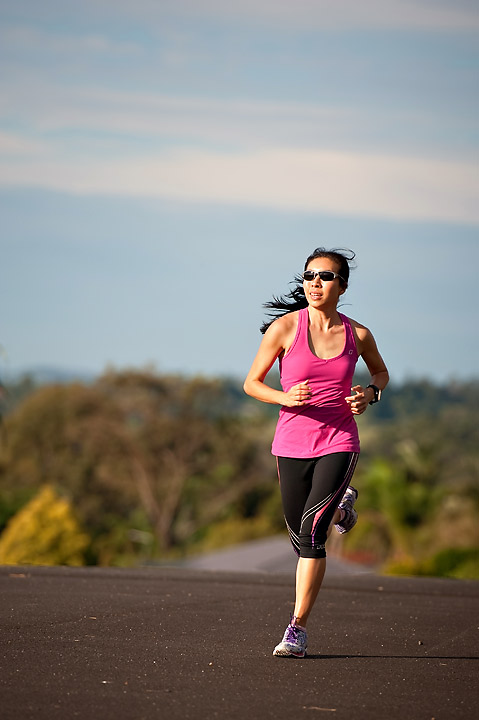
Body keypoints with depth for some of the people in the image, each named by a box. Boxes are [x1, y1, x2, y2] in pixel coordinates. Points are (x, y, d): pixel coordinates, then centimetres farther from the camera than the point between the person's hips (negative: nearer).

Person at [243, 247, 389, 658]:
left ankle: (298, 628, -12)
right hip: (293, 443, 1)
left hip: (339, 442, -1)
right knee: (301, 540, 14)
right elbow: (251, 383, 1)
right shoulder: (286, 327, -5)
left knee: (312, 532, -19)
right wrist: (285, 398, -19)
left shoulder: (357, 335, 0)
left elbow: (381, 372, 20)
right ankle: (340, 505, 49)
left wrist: (370, 394, -2)